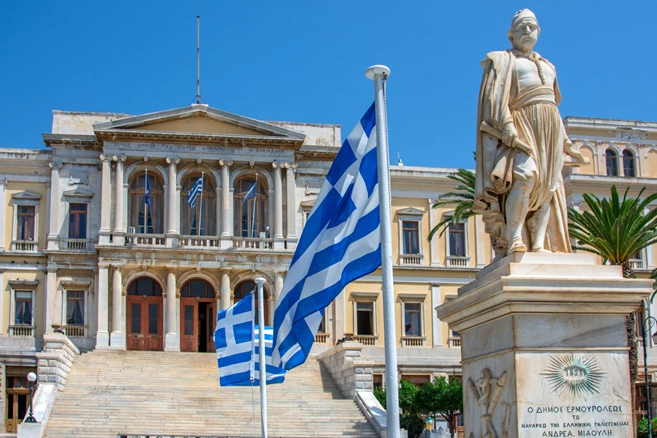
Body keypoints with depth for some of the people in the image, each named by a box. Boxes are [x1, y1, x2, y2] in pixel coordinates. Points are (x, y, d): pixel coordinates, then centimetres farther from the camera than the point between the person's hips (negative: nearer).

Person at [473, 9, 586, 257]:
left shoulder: (547, 66, 28)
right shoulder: (503, 61, 9)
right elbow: (495, 97, -5)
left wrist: (565, 142, 21)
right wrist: (508, 129, -21)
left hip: (550, 129, 6)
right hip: (522, 125, -6)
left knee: (548, 186, -6)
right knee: (526, 175, -28)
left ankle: (539, 245, -12)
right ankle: (514, 241, -31)